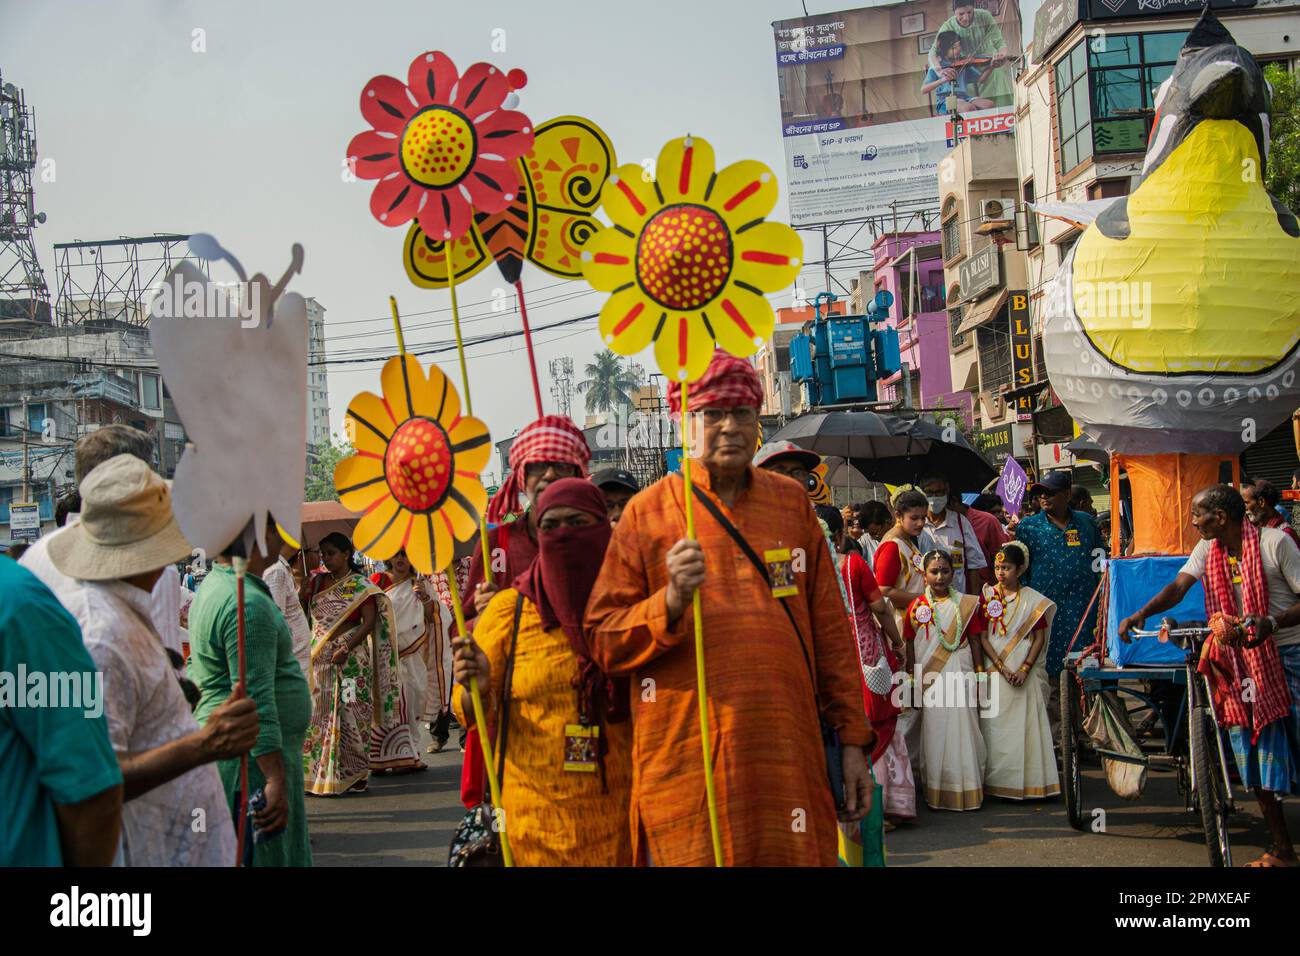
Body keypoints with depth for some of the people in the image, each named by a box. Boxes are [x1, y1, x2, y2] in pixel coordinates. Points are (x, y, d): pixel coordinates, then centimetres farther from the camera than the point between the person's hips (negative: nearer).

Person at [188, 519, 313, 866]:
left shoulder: (213, 586, 13)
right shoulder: (248, 603, -21)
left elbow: (196, 669, 22)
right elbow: (256, 700, -27)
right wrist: (276, 779, -28)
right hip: (255, 758, -10)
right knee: (268, 856, -3)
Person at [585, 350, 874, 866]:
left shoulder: (792, 502, 11)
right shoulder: (647, 512, 2)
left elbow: (831, 629, 13)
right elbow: (602, 641, 0)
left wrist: (852, 739, 10)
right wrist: (670, 602, -18)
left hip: (788, 752, 3)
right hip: (687, 761, -2)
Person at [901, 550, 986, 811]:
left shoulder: (966, 604, 4)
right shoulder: (916, 607, 4)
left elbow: (975, 642, 7)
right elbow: (910, 647, 7)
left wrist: (979, 677, 4)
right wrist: (912, 683, 4)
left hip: (960, 674, 0)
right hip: (930, 679, 0)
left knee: (962, 730, 0)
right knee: (934, 733, 2)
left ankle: (966, 792, 11)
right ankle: (937, 794, 11)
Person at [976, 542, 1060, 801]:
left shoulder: (1033, 600, 3)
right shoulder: (987, 596, 2)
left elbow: (1039, 637, 1)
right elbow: (983, 637, -1)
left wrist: (1025, 669, -10)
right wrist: (1002, 668, -10)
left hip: (1025, 673, 0)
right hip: (995, 670, 0)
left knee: (1026, 725, -1)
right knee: (997, 726, 0)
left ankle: (1029, 781, 7)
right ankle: (999, 782, 7)